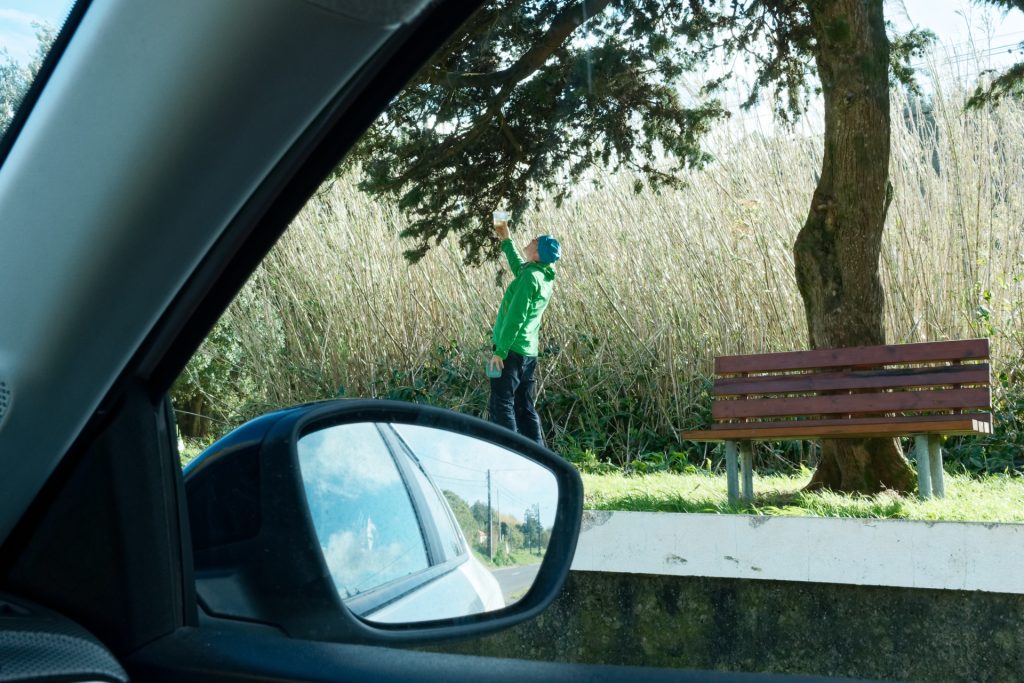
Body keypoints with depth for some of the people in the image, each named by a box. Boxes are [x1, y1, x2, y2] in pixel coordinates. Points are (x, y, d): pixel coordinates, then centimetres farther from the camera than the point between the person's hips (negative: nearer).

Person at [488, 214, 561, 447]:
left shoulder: (531, 277, -17)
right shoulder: (546, 277, 10)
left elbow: (515, 318, -21)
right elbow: (519, 267, 34)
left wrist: (500, 351, -19)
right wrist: (506, 241, 40)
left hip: (512, 351, -9)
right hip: (529, 353, 9)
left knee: (501, 407, -5)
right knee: (525, 408, 13)